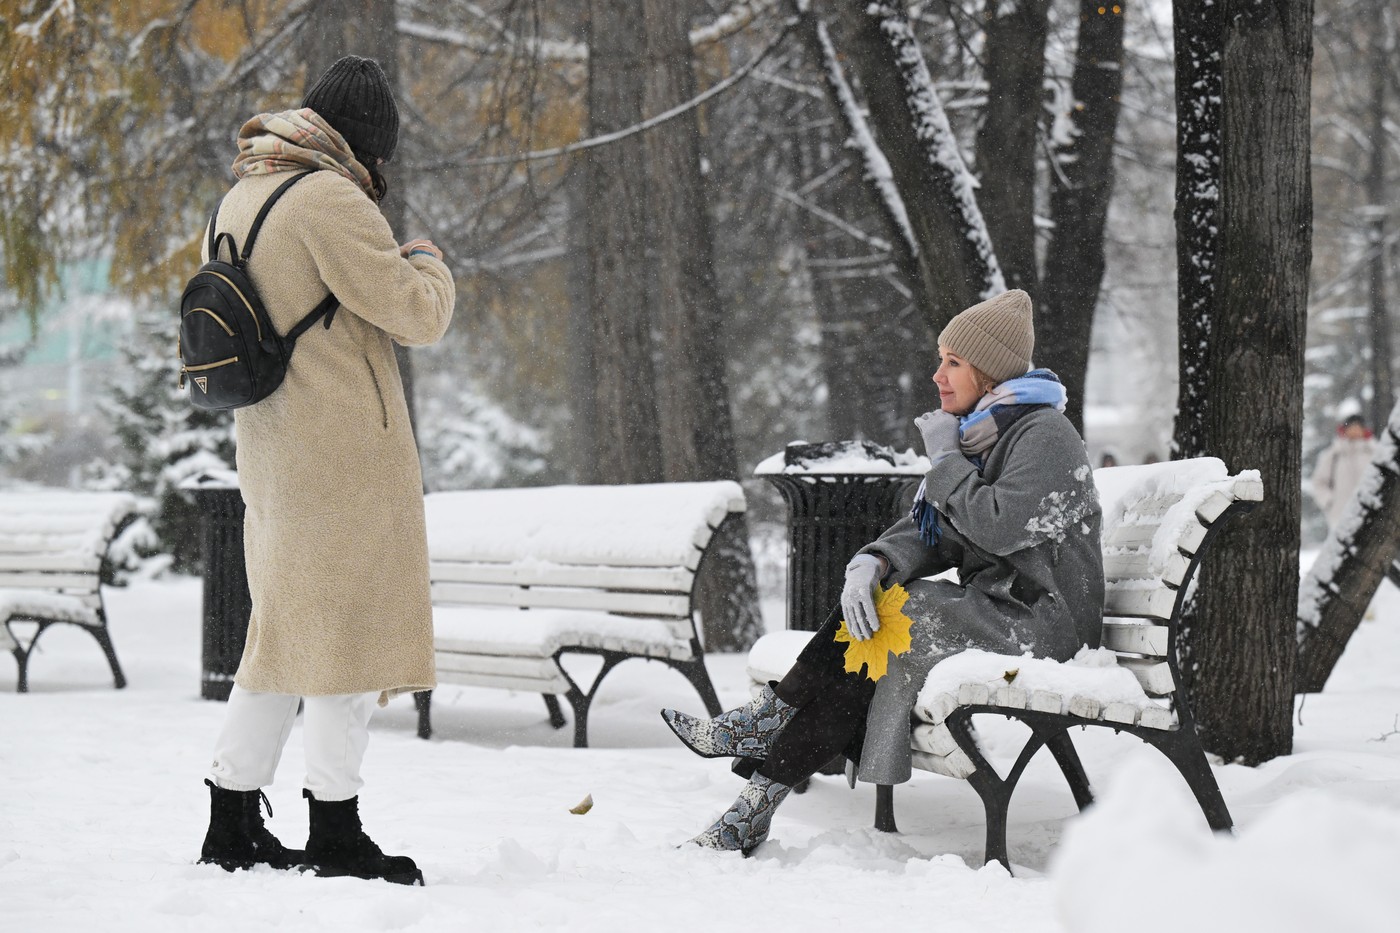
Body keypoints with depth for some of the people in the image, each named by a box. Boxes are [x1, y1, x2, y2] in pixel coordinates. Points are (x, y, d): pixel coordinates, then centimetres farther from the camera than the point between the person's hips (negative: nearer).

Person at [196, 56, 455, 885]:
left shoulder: (240, 200, 11)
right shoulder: (330, 201, -16)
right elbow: (418, 315, -15)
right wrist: (428, 263, 5)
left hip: (272, 450, 9)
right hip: (346, 448, -9)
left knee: (287, 628, 15)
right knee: (351, 624, -2)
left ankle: (234, 819, 18)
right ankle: (336, 831, 1)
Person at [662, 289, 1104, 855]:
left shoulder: (1045, 436, -10)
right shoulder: (976, 435, 17)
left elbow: (998, 526, -25)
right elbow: (930, 533, 7)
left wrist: (945, 461, -12)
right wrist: (873, 563, -14)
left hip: (1042, 622, -8)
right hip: (993, 610, 8)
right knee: (870, 602, -13)